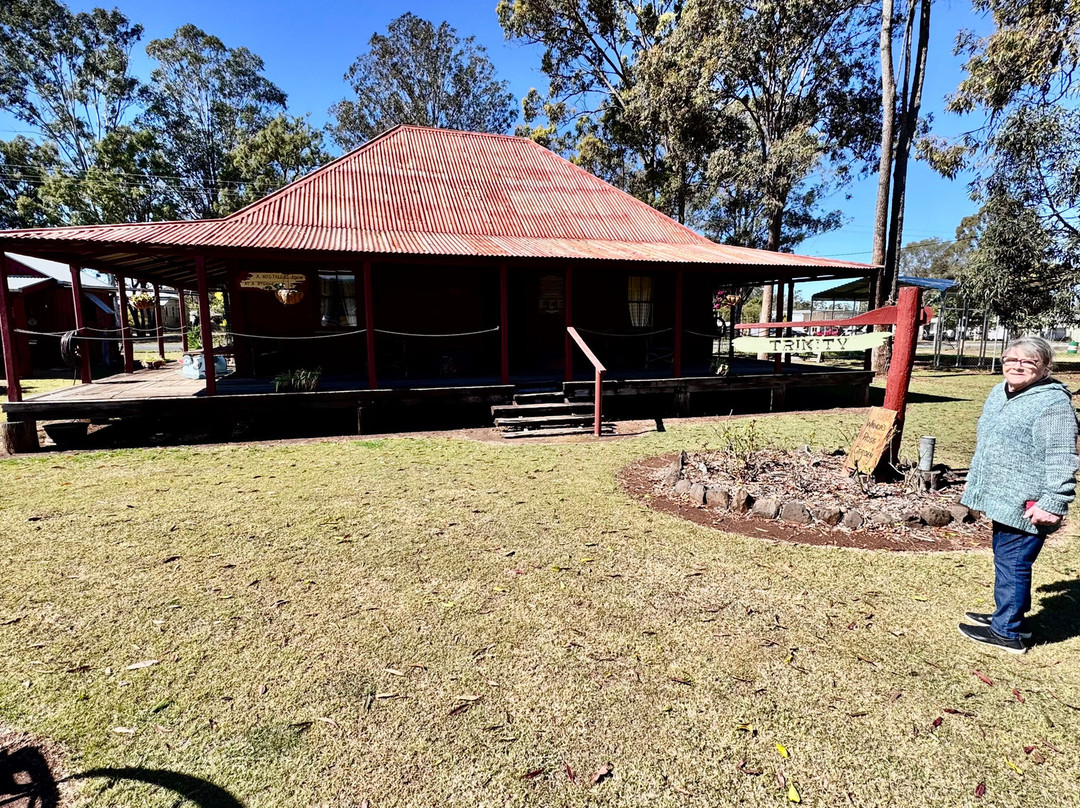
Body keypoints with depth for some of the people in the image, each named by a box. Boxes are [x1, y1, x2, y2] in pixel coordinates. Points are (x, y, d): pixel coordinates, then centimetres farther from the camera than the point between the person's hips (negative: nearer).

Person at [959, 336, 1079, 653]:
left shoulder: (1053, 403, -16)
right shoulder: (1000, 393, 12)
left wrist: (1053, 503, -24)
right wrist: (977, 485, 27)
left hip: (1025, 506, -9)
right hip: (1004, 500, 9)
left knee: (1011, 564, 0)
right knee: (1006, 561, 21)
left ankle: (1007, 632, 13)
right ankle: (1009, 616, 37)